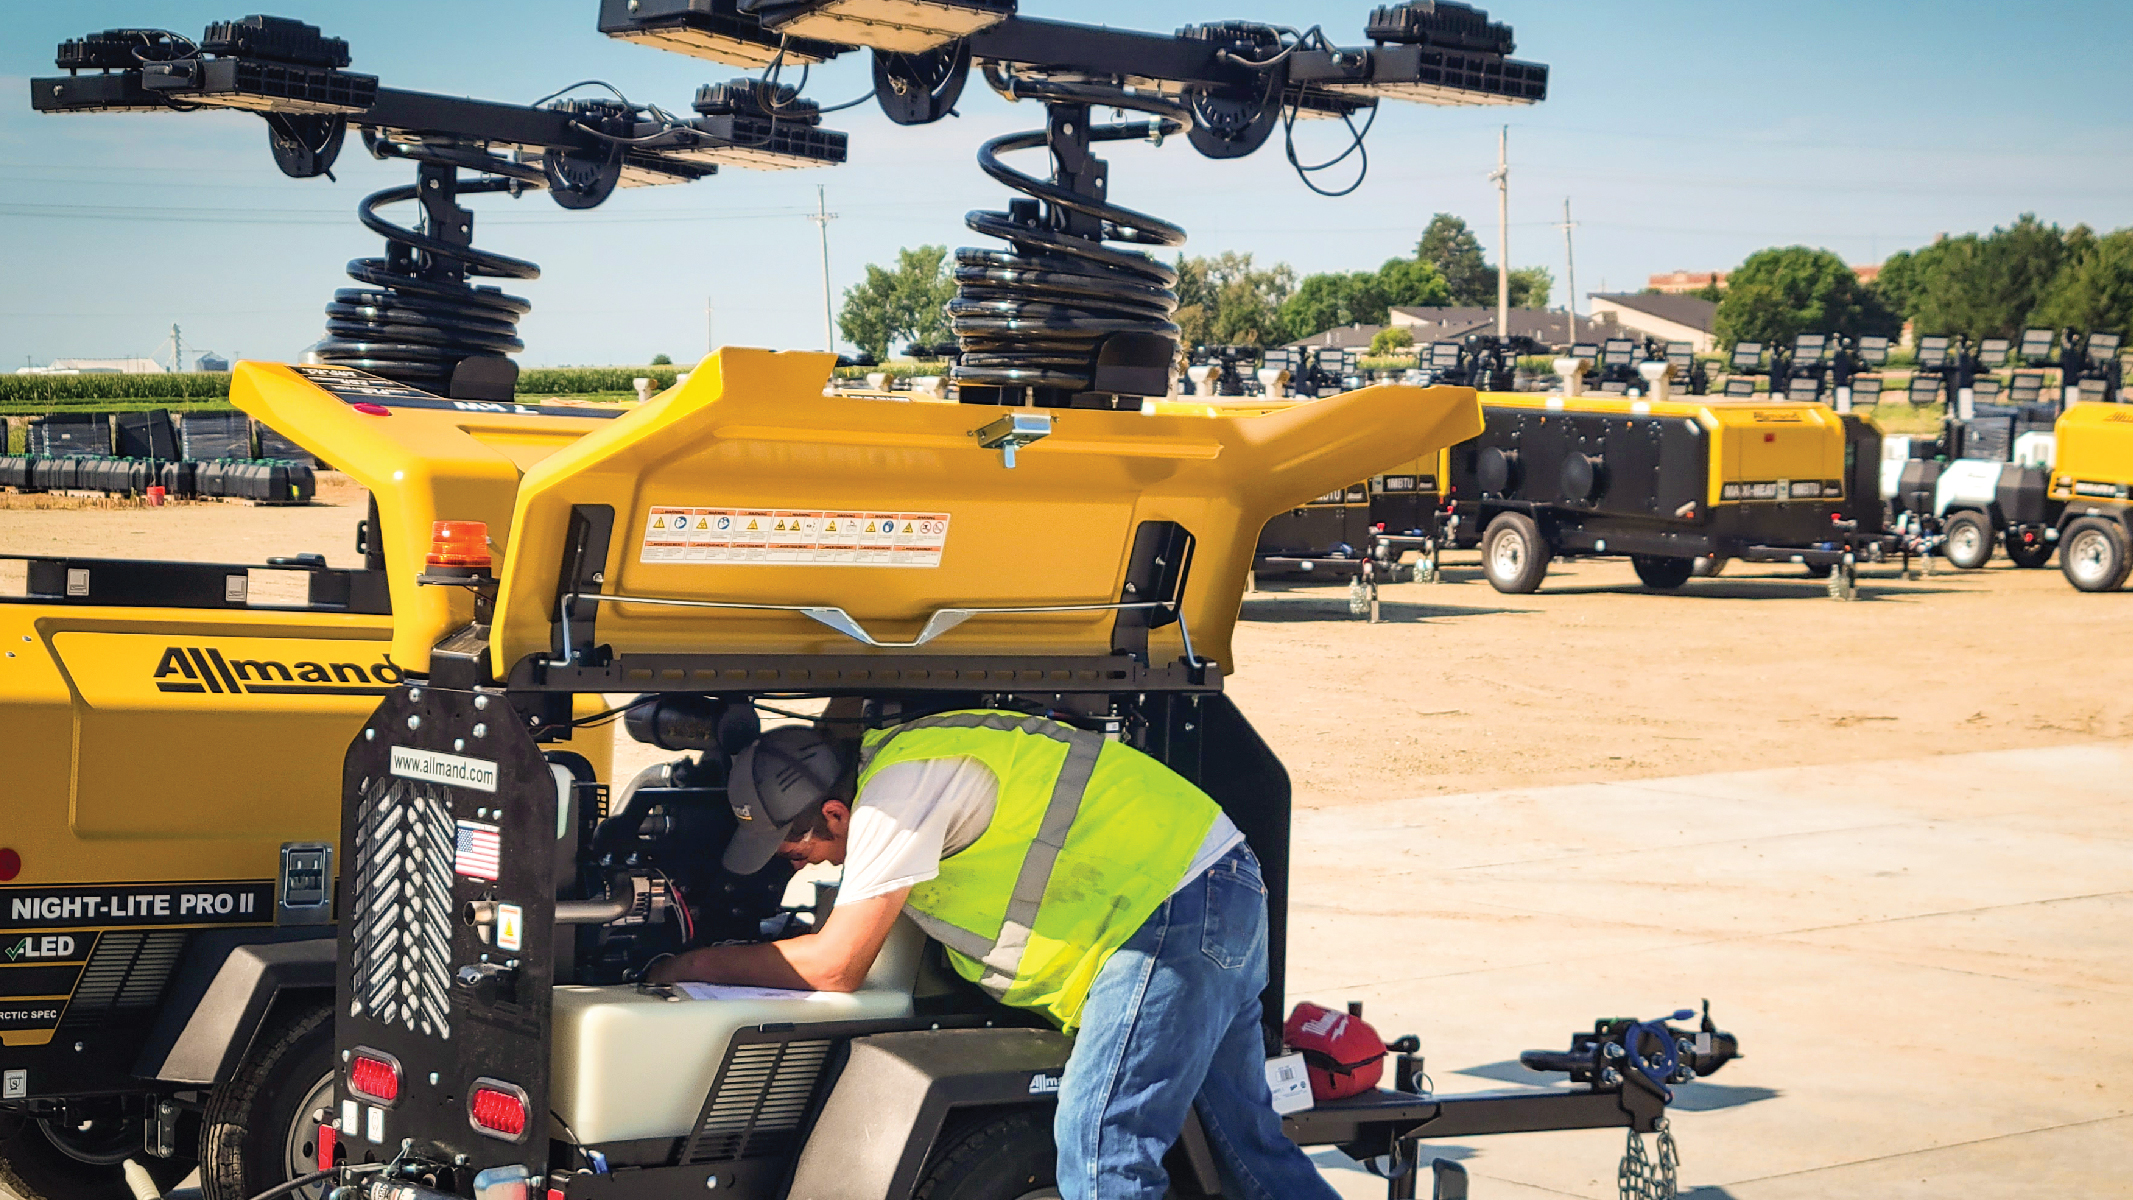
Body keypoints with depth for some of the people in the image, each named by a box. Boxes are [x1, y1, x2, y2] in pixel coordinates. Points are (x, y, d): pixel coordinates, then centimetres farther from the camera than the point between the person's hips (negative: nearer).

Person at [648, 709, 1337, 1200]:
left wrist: (698, 965, -3)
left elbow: (834, 968, -15)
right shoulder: (889, 760, 11)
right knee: (1247, 1144, 15)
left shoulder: (899, 789, -19)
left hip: (1172, 904, -10)